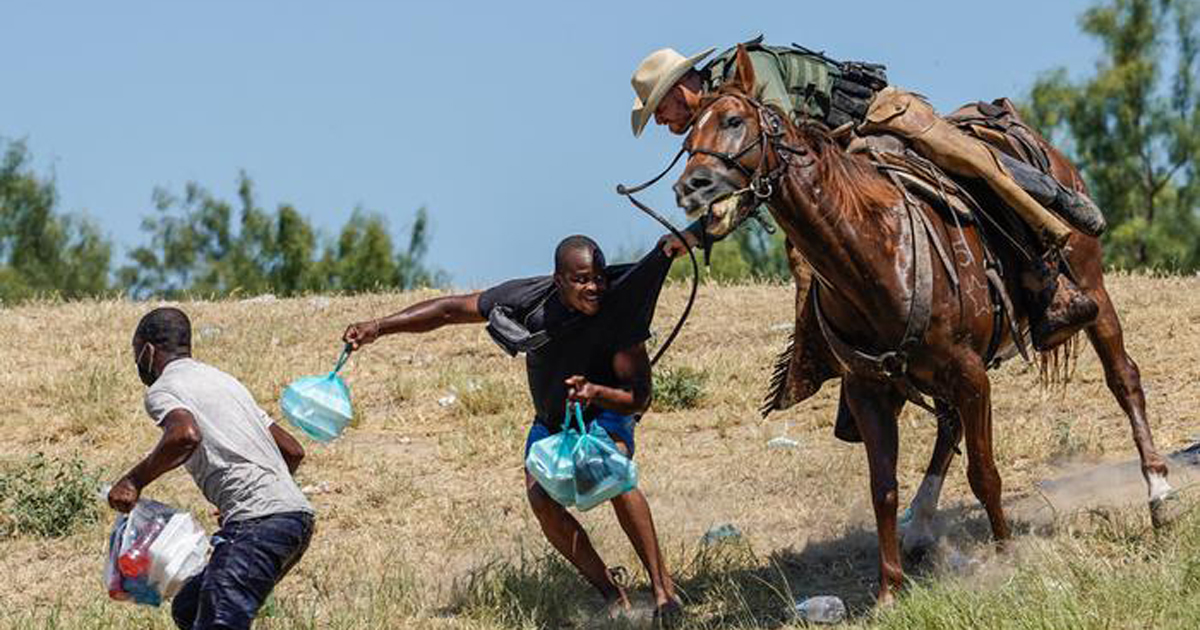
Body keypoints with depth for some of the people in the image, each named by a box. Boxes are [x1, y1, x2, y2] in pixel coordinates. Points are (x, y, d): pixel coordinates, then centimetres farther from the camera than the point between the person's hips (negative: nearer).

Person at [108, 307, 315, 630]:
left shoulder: (161, 390, 2)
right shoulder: (223, 380, 28)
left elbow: (186, 435, -22)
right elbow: (293, 450, 27)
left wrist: (134, 480, -10)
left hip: (258, 523, -9)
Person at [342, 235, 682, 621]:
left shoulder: (619, 310, -30)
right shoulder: (529, 299, -25)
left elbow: (639, 398, -27)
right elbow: (450, 310, -15)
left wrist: (595, 392, -48)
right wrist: (379, 327, -22)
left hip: (606, 411, -3)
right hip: (551, 418, 3)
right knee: (541, 497, -22)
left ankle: (663, 588, -28)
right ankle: (611, 595, -11)